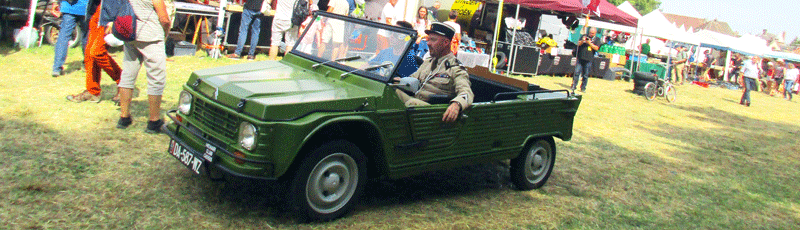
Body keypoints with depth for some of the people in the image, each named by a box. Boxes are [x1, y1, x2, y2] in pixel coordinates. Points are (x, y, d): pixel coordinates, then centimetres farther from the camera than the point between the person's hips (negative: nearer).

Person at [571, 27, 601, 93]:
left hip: (588, 60, -1)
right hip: (580, 58, 1)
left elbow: (596, 48, -3)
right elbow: (578, 44, 8)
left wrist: (589, 43, -14)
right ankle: (573, 86, 2)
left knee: (585, 75, 3)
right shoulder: (585, 36, 13)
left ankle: (583, 88, 12)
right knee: (577, 72, -4)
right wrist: (582, 41, -12)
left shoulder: (597, 39, 8)